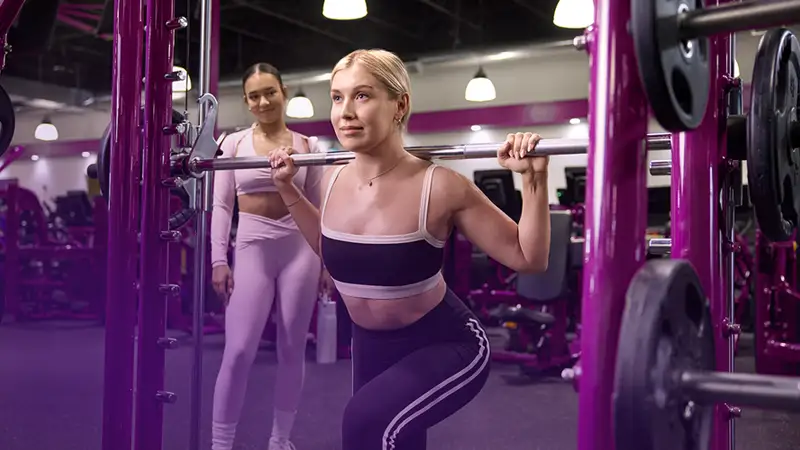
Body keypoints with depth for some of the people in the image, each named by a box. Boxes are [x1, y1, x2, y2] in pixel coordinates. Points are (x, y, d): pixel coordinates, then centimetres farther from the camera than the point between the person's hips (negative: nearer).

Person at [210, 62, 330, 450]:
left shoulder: (306, 146, 7)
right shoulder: (234, 143, 6)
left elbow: (319, 208, 8)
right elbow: (221, 205, 3)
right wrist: (219, 259, -4)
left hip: (300, 248, 1)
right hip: (252, 248, -1)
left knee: (292, 349, 7)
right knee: (238, 351, -7)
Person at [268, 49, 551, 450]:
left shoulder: (439, 187, -24)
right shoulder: (333, 181, -8)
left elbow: (528, 259, -15)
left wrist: (534, 179, -27)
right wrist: (288, 188, 9)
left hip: (446, 344, -6)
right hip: (371, 345, 6)